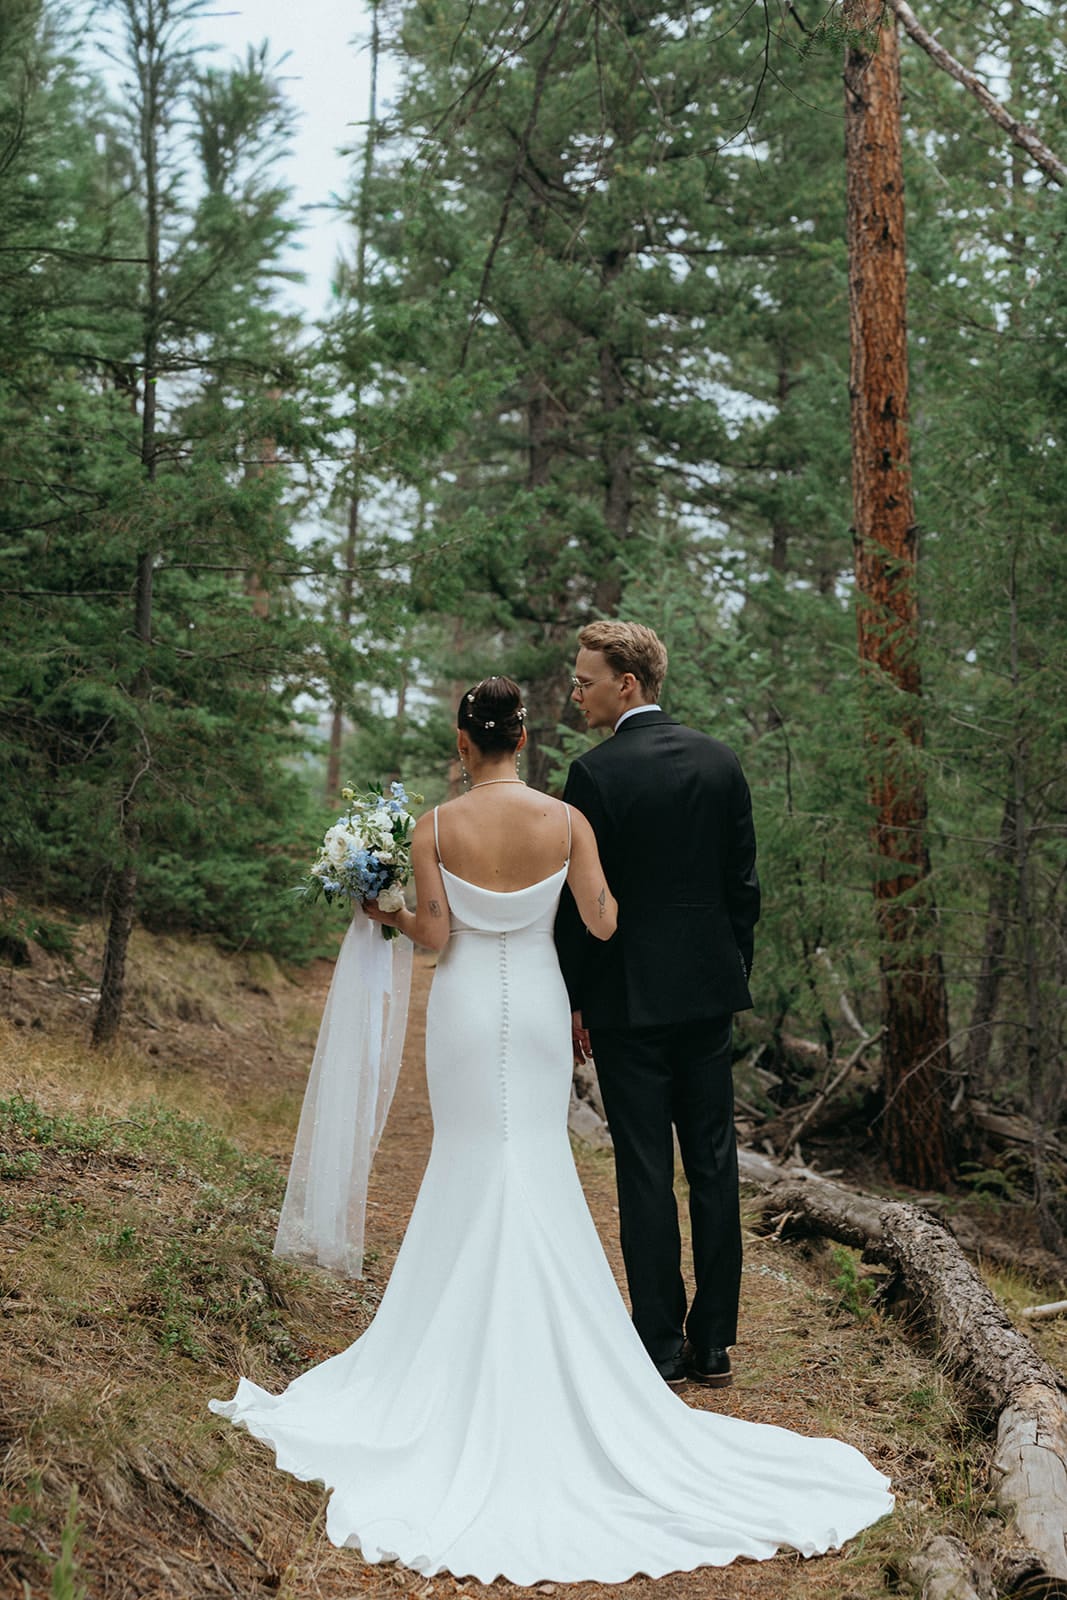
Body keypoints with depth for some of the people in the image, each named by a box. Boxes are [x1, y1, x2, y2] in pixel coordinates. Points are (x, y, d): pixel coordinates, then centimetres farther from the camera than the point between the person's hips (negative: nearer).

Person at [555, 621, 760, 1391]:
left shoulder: (596, 772, -12)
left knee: (646, 1171, 2)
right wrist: (735, 974, 16)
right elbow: (745, 883, 7)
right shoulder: (721, 760, 4)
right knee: (714, 1163, 10)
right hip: (709, 988, 5)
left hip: (629, 996, -5)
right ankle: (714, 1343, 17)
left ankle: (661, 1347, 9)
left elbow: (581, 897, -11)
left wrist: (572, 1000, -1)